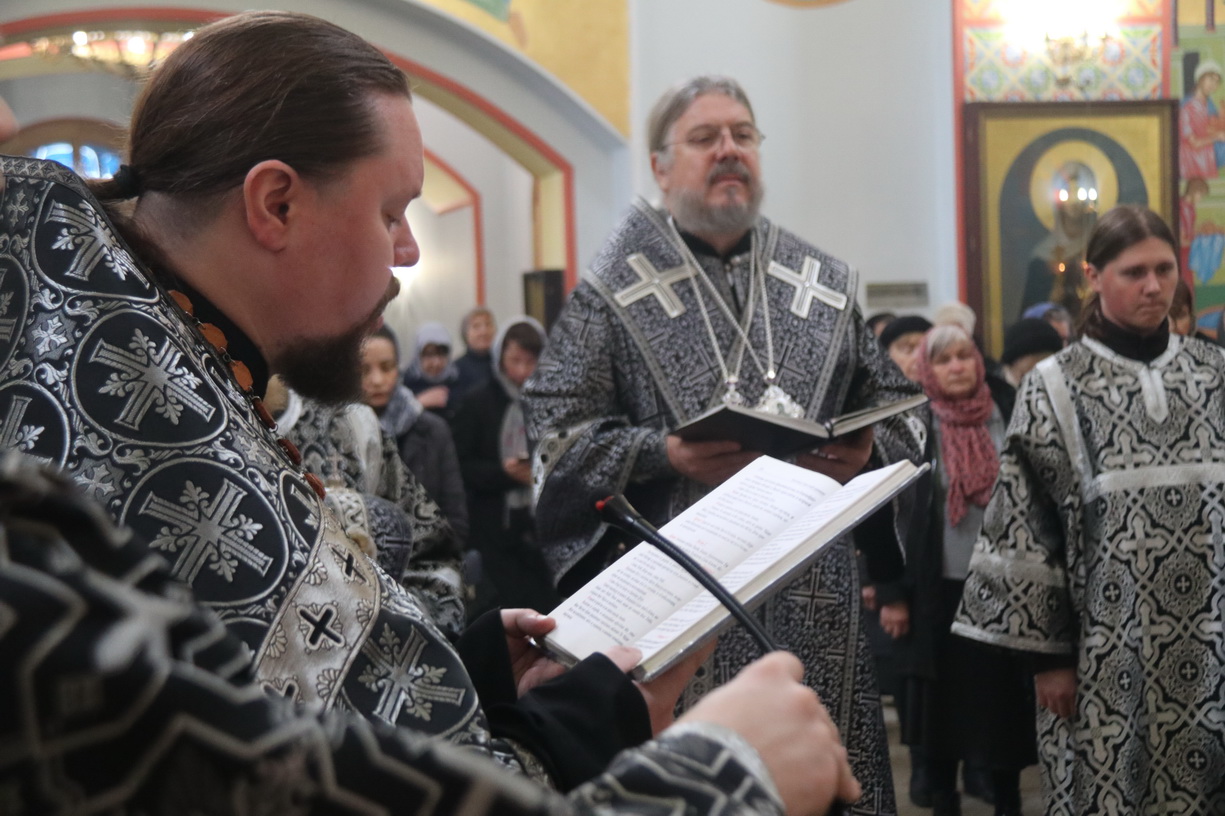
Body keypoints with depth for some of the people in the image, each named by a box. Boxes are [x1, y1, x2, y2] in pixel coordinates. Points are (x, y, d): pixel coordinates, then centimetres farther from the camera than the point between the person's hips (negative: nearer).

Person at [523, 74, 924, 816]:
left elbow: (899, 406, 16)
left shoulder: (826, 286, 11)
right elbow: (556, 432, -3)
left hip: (815, 594, 3)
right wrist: (665, 455, -17)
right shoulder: (615, 290, 2)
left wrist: (868, 451, -6)